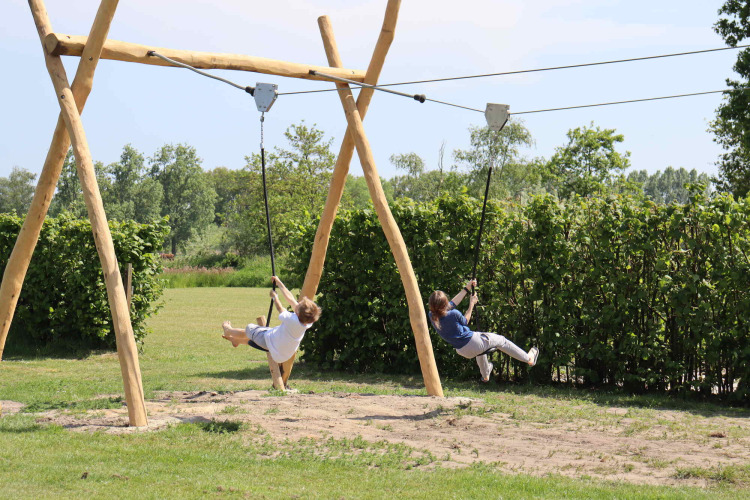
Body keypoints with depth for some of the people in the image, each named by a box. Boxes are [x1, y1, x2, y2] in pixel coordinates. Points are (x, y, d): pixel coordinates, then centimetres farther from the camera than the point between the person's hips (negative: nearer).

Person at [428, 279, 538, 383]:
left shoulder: (432, 316, -10)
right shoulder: (453, 314, -30)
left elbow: (452, 303, 4)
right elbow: (465, 321, -5)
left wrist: (466, 289, 11)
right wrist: (471, 304, 7)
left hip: (462, 351, 7)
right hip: (471, 342, -7)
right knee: (501, 340, 18)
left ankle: (485, 376, 60)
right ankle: (529, 358, 34)